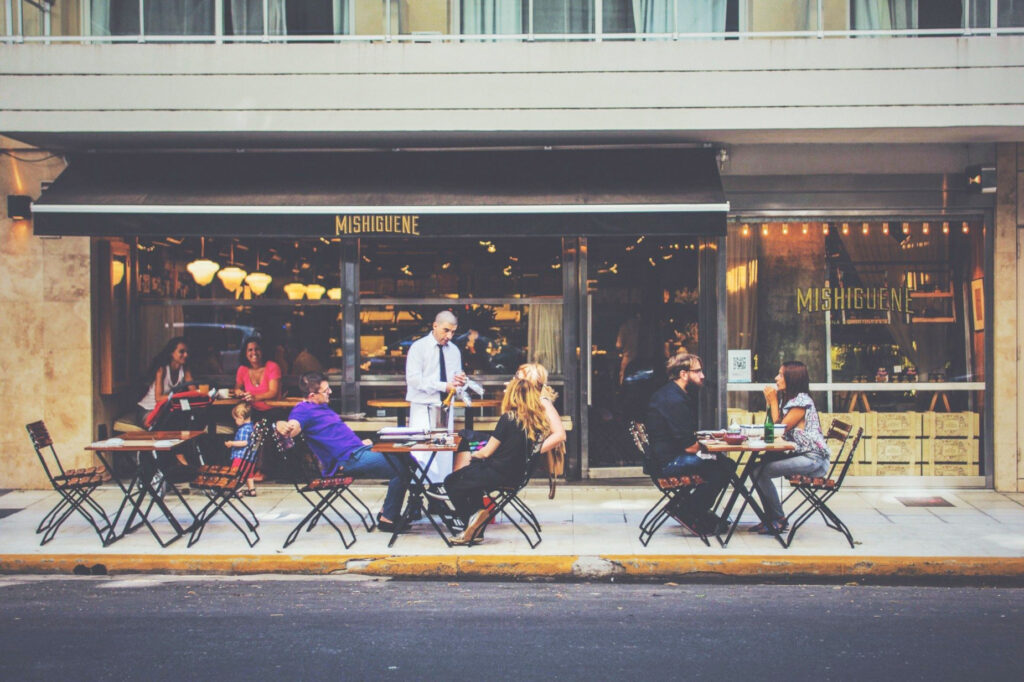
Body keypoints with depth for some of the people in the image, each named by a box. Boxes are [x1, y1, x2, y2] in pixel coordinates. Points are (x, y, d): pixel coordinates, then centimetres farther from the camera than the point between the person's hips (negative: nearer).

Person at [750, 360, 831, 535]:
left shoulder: (802, 401, -13)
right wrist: (770, 402, 7)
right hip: (800, 455, 10)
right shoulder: (789, 399, 17)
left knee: (761, 471, -22)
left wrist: (774, 402, -7)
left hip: (814, 460, -10)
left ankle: (778, 521, -8)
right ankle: (771, 518, 4)